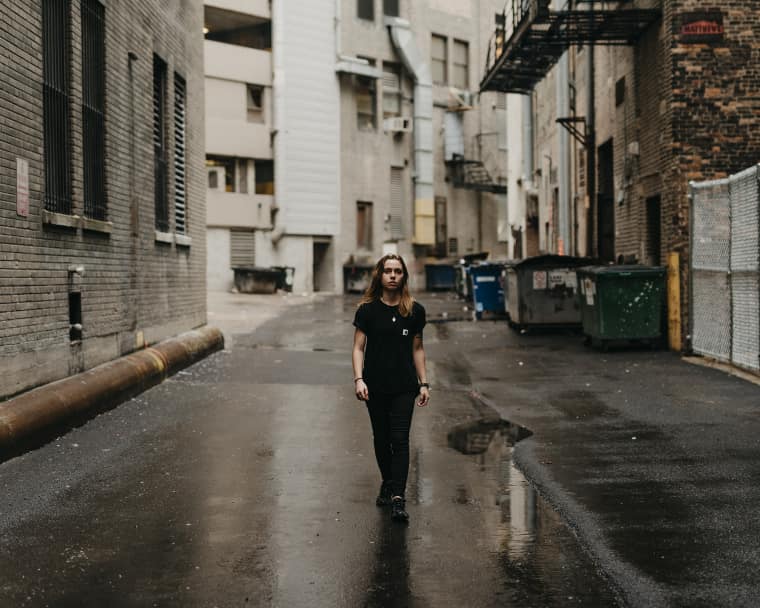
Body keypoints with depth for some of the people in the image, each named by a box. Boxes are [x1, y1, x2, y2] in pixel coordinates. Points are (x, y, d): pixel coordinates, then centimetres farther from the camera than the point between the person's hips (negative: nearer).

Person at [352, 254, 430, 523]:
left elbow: (417, 348, 10)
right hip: (375, 386, 0)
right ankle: (387, 484, 31)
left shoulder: (415, 311, 3)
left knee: (400, 440, -9)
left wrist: (424, 382, 7)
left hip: (404, 387, 0)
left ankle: (398, 498, -12)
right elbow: (358, 347, -1)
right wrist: (358, 379, -14)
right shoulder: (367, 310, -1)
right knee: (381, 439, 11)